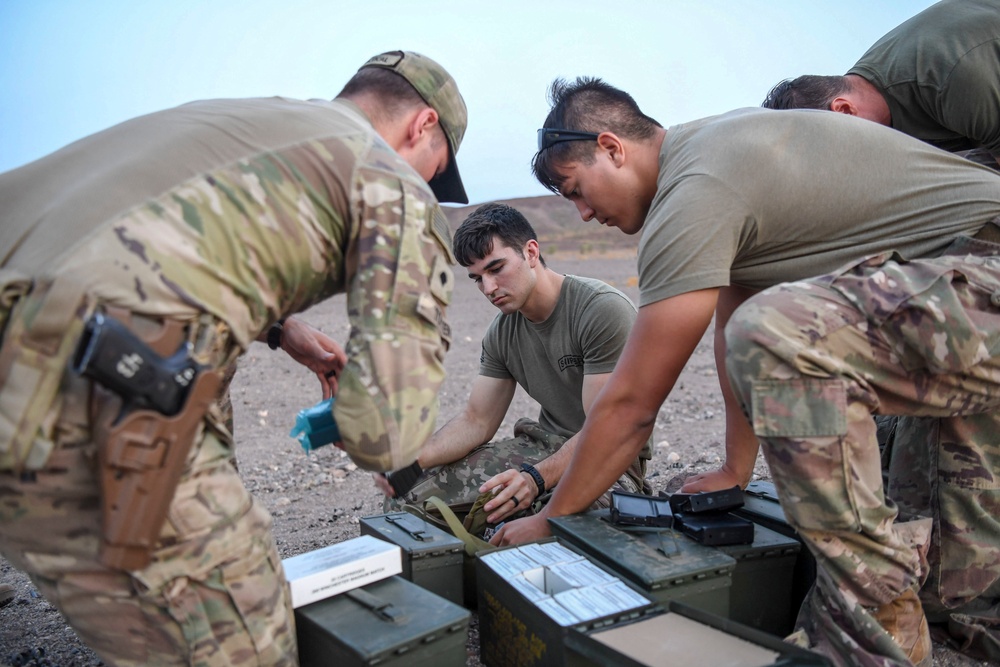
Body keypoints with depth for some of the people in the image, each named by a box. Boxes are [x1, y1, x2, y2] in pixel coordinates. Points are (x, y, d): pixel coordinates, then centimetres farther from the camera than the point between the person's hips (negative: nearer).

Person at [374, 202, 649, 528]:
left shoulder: (603, 309, -19)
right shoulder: (502, 331, 4)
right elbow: (476, 421, 5)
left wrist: (536, 477, -37)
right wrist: (413, 460, -13)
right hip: (543, 446, 6)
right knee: (406, 496, -8)